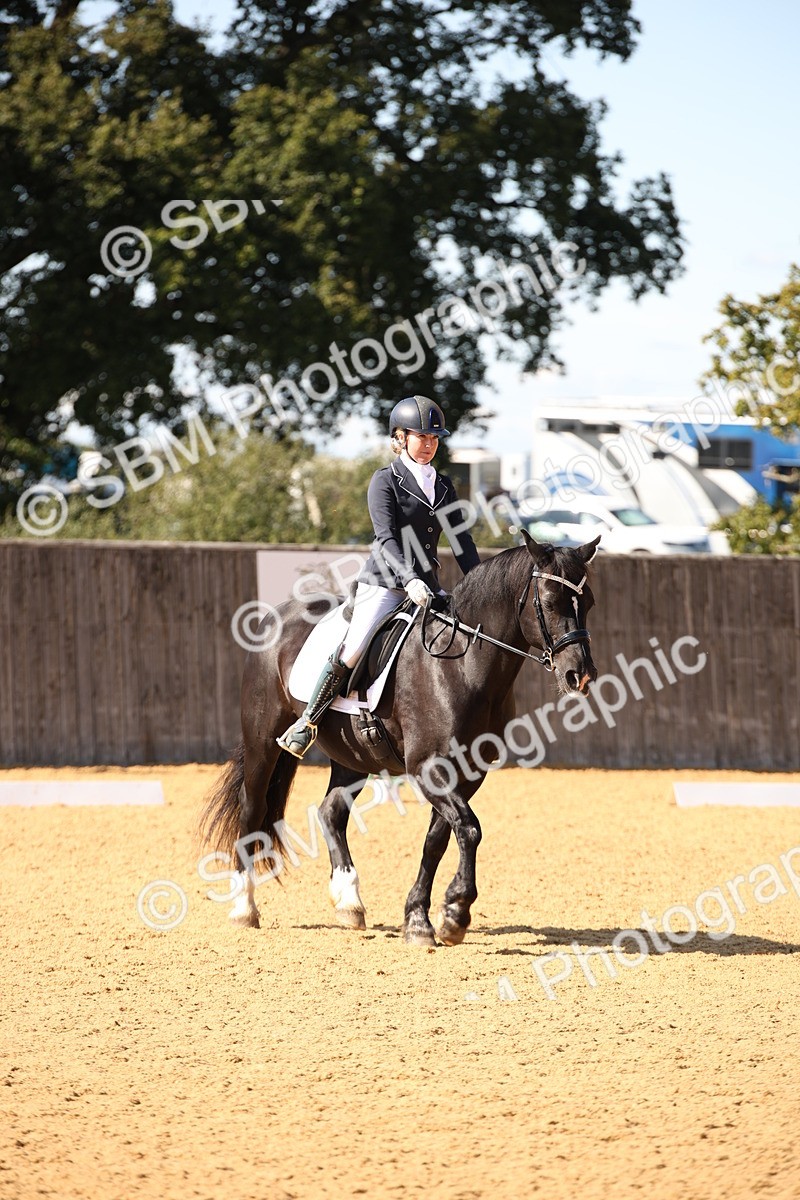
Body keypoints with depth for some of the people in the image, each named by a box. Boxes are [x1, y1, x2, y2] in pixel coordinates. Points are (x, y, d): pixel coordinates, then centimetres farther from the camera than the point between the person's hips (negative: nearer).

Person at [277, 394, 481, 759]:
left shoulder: (443, 486, 15)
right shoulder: (386, 481, -3)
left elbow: (461, 541, 11)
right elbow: (386, 539, -15)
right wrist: (409, 579, -30)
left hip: (427, 587, 6)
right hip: (384, 584, -6)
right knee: (350, 653, -17)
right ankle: (306, 724, -3)